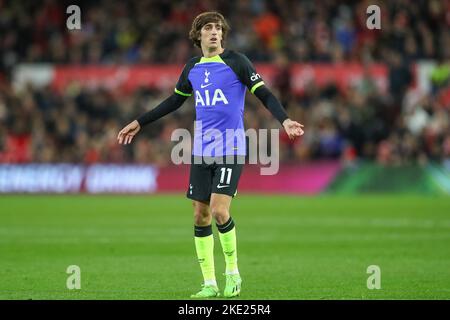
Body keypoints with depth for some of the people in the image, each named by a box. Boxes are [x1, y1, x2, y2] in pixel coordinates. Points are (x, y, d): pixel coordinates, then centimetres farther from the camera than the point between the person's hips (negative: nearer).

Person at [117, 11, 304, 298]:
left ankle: (233, 272, 4)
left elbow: (264, 95, -8)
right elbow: (174, 101, 24)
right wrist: (140, 123, 25)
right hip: (201, 152, 6)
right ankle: (210, 284, 11)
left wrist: (284, 119, -25)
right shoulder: (192, 68, 10)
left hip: (230, 150, -6)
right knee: (200, 216, 4)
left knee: (219, 211, -16)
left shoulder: (236, 62, -6)